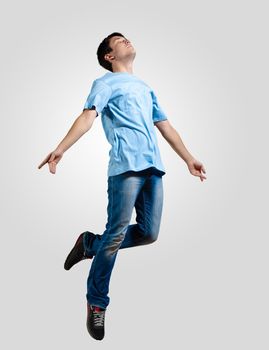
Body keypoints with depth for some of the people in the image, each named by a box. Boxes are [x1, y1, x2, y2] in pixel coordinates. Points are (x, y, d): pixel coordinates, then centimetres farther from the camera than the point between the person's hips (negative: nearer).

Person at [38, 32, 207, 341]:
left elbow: (165, 125, 31)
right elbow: (88, 116, -6)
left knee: (148, 234, 1)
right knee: (116, 236, -10)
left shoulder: (146, 88, 31)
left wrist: (188, 159, 26)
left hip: (154, 167, 7)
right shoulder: (106, 83, 10)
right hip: (126, 165, -7)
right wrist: (60, 148, -22)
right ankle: (96, 304, 2)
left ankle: (90, 243, 20)